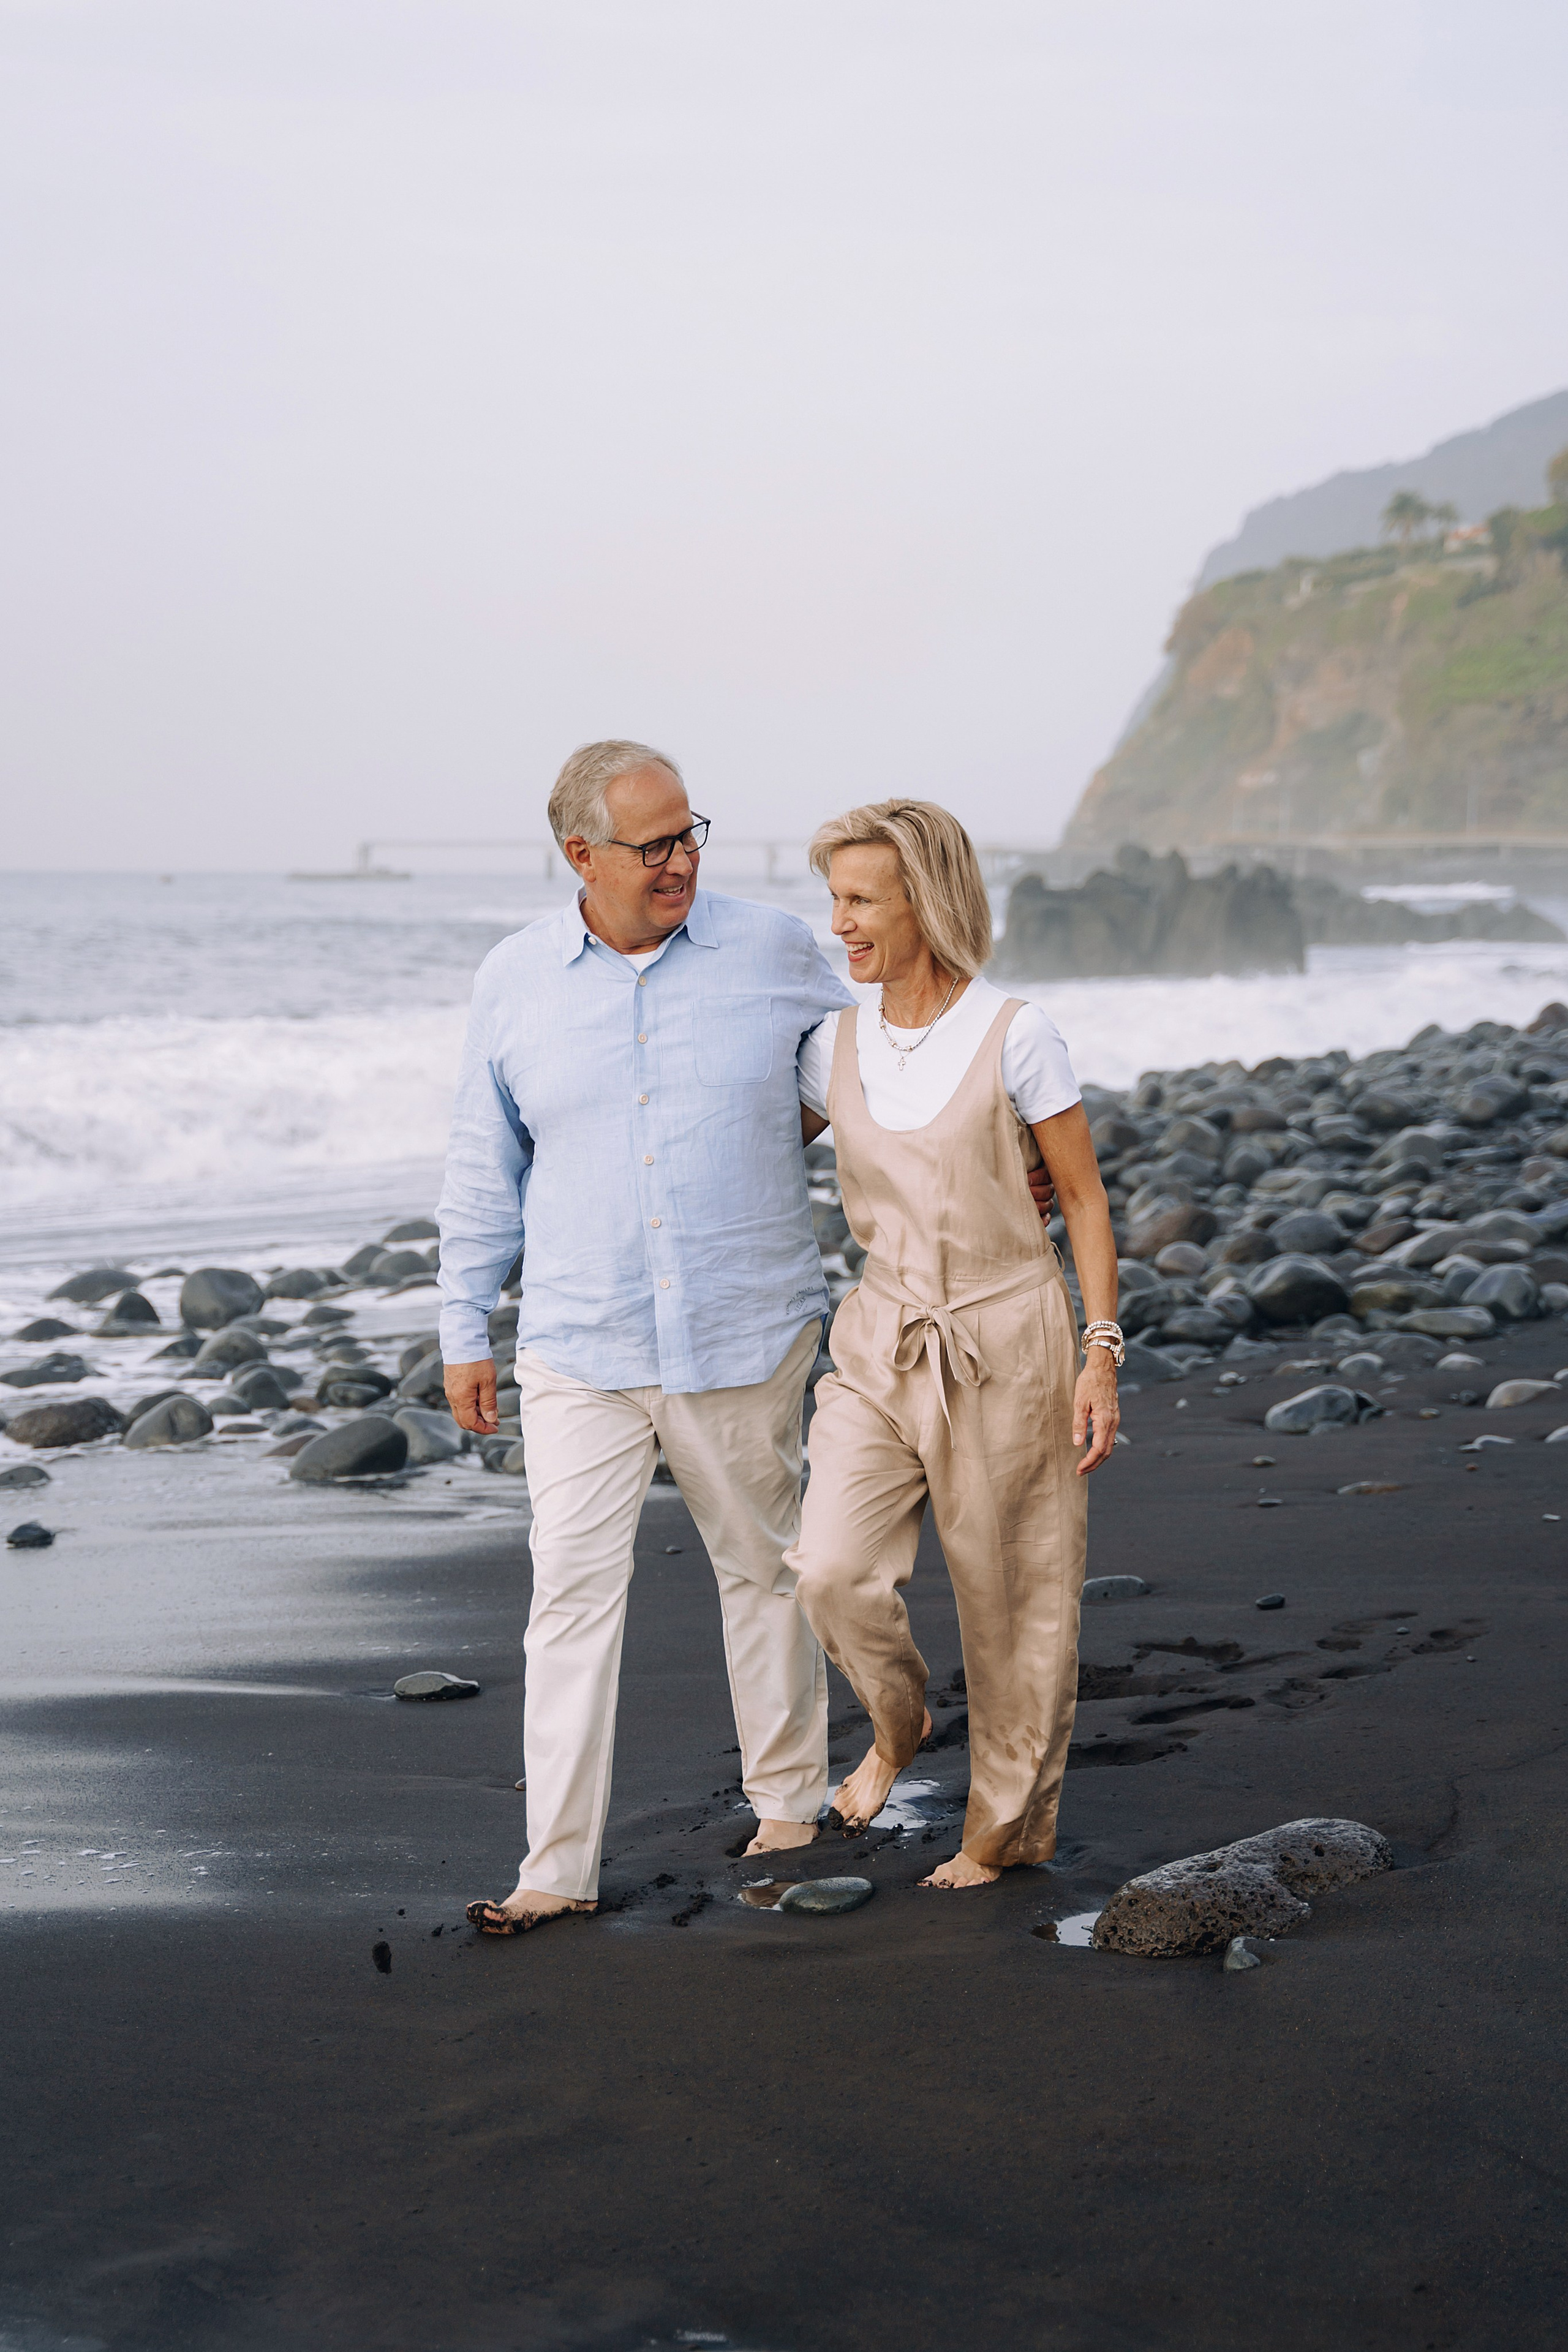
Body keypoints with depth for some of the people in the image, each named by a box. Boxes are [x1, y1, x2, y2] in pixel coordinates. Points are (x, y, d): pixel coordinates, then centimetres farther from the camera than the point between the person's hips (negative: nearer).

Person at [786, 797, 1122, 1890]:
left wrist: (1102, 1356, -11)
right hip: (886, 1344, 4)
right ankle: (897, 1722, 19)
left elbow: (1086, 1201, -6)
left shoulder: (1015, 1034, -11)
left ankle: (1010, 1823, 24)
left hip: (1006, 1341, -4)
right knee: (835, 1571, -12)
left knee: (1012, 1601, 5)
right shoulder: (839, 1044, 2)